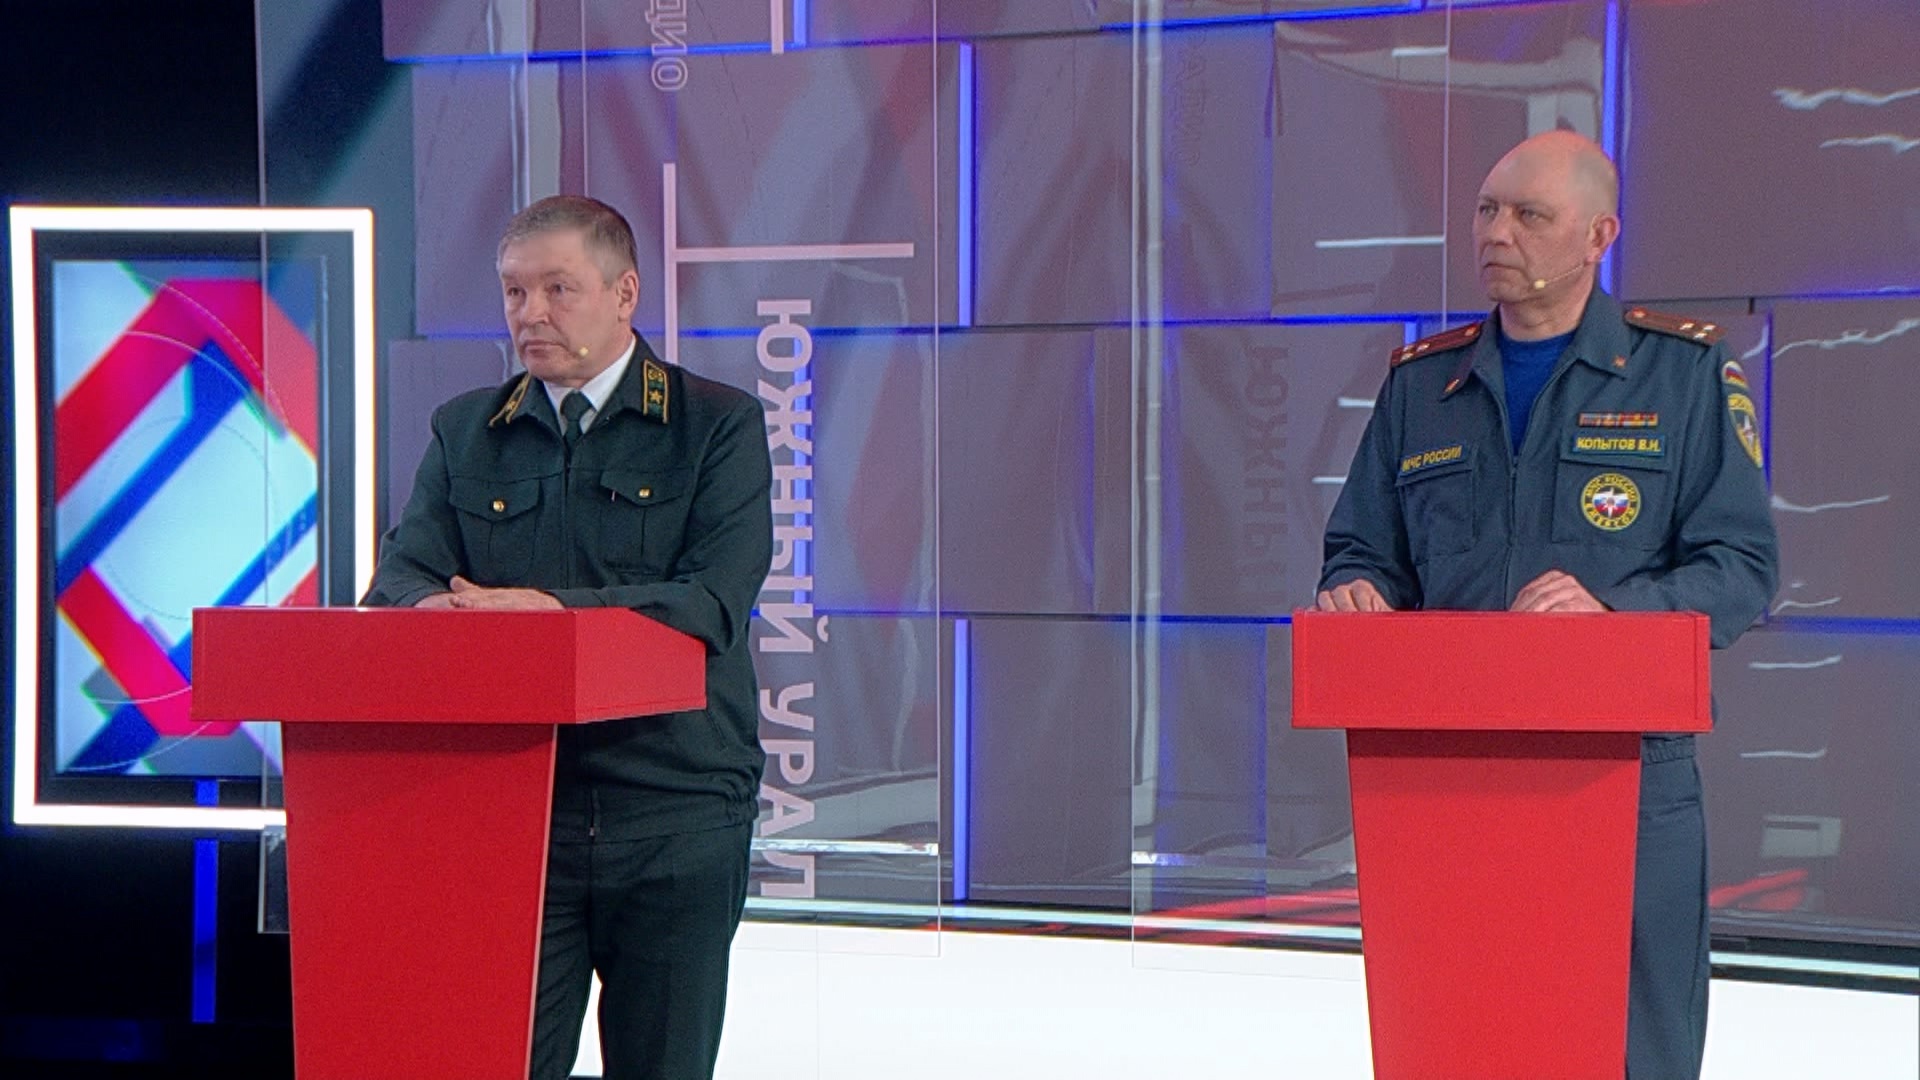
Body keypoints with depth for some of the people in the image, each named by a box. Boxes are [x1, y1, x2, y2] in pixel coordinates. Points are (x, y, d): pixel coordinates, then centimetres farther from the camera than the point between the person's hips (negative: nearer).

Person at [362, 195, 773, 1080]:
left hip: (675, 817, -2)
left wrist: (556, 608, -24)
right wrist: (435, 605, -23)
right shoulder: (464, 433, 14)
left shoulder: (719, 426, 2)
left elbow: (713, 602, -11)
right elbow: (400, 576, 3)